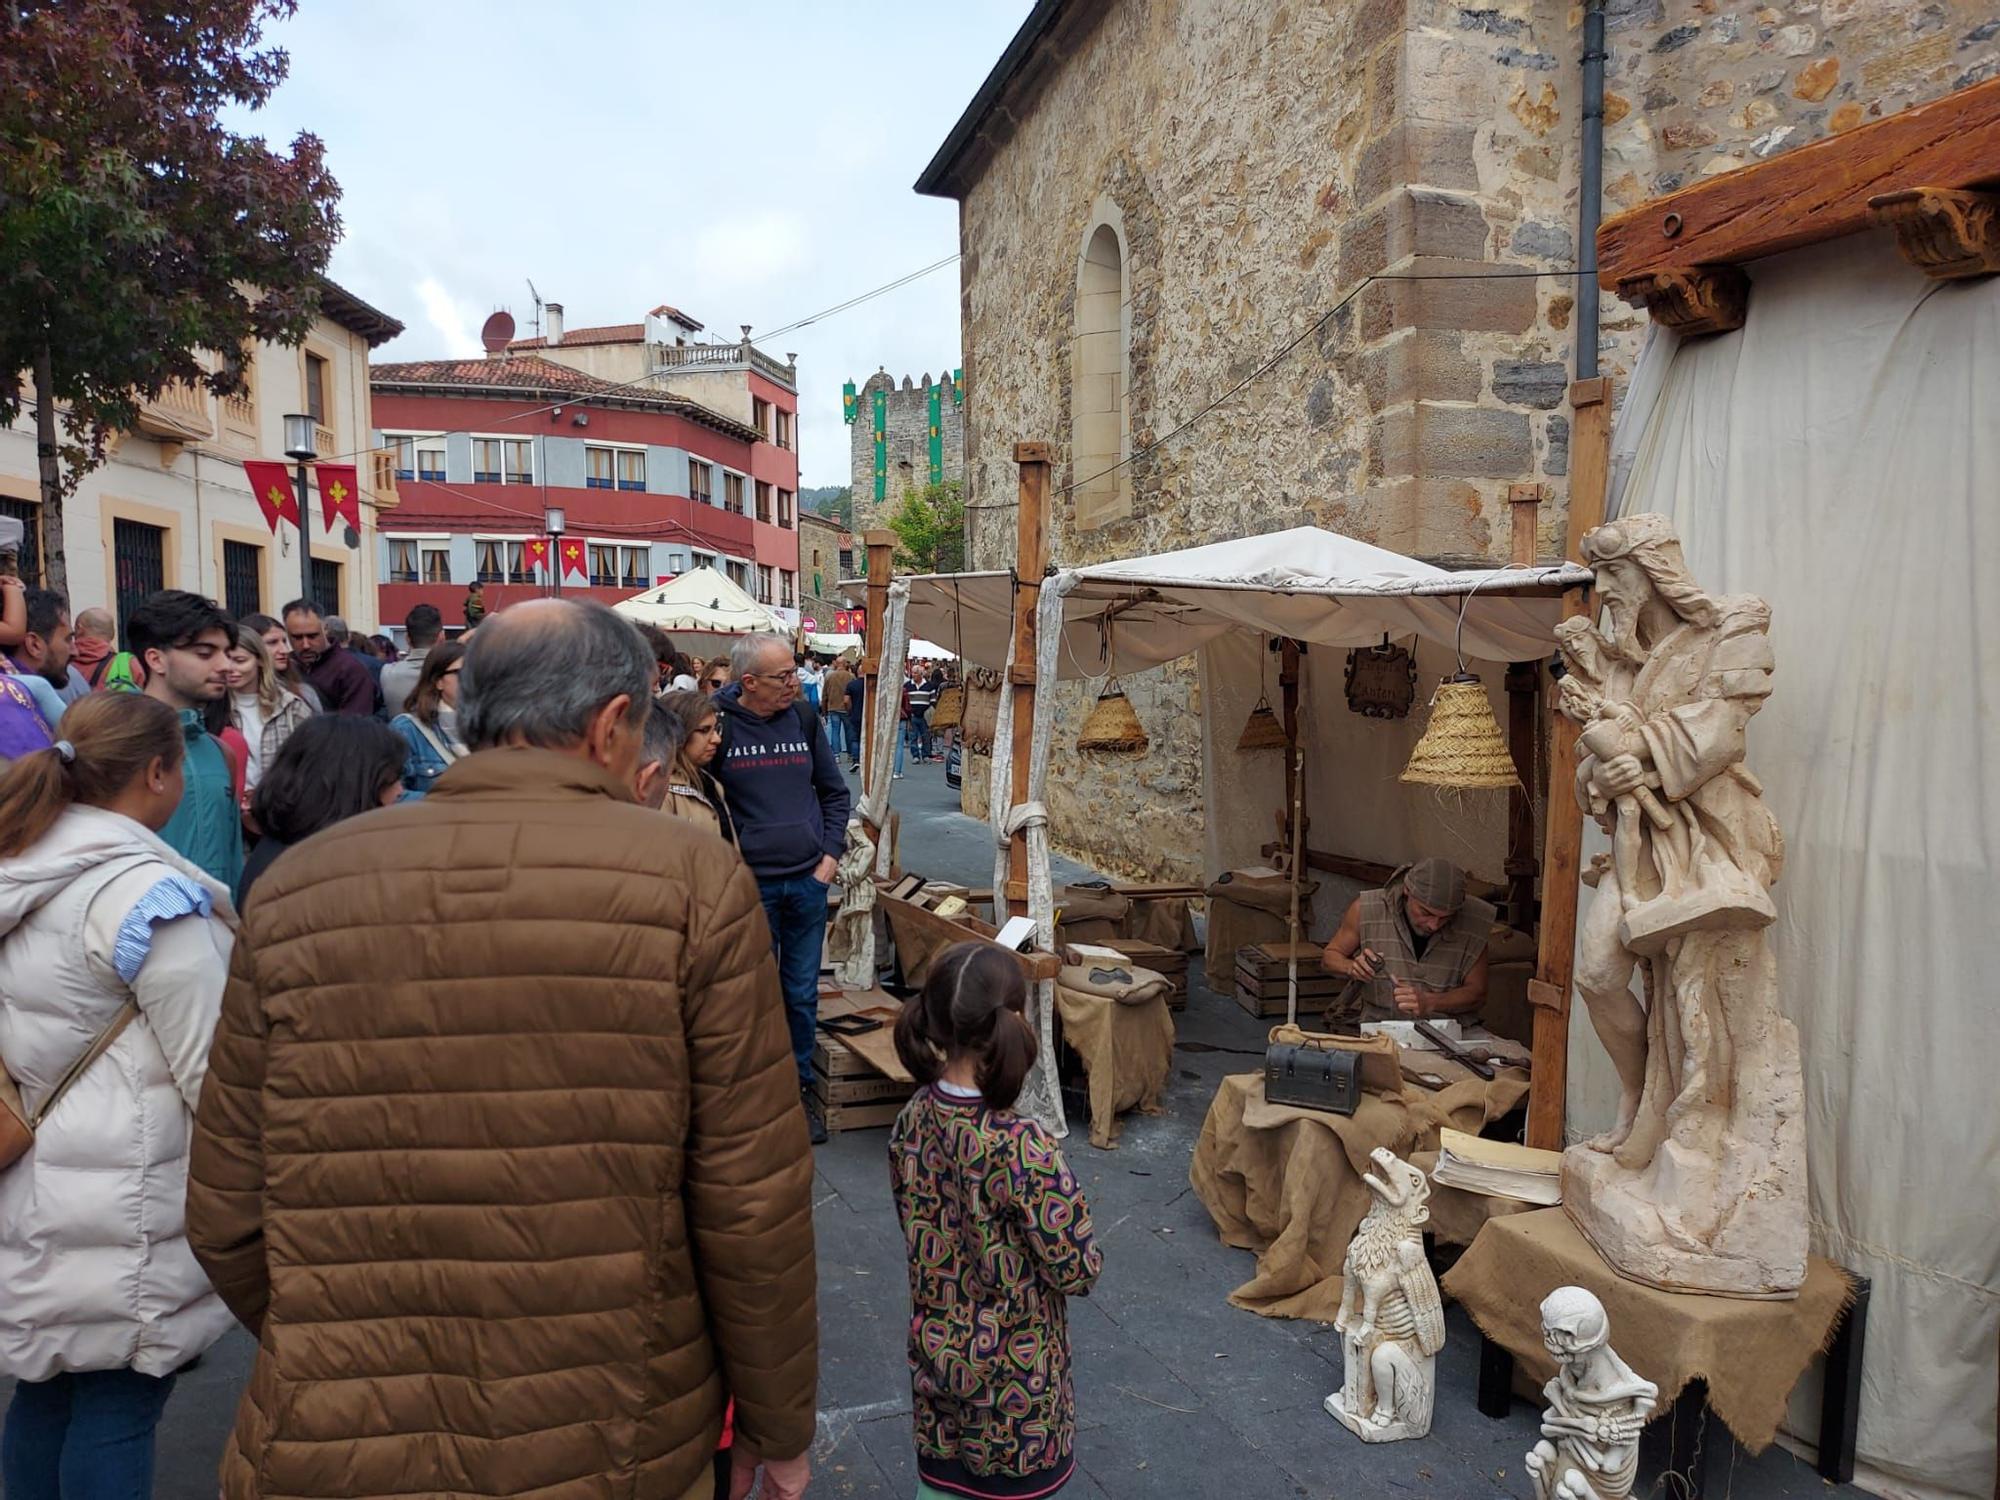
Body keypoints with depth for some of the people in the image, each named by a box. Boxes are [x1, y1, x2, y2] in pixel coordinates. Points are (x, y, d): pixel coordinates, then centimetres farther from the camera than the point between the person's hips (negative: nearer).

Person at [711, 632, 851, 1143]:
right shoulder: (718, 722, -8)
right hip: (751, 885, -3)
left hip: (808, 882, 3)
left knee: (802, 994, 12)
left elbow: (835, 790, 13)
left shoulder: (802, 717, 3)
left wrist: (831, 853, 4)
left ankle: (801, 1087, 28)